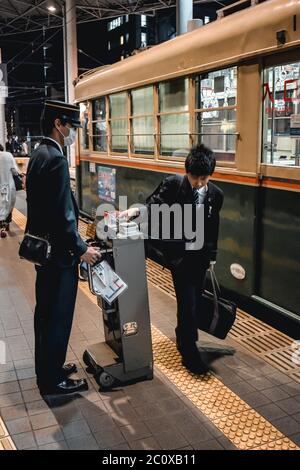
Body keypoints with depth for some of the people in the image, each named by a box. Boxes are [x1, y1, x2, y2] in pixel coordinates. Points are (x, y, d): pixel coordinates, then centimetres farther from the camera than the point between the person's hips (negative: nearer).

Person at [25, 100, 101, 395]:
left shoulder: (38, 154, 10)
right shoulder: (55, 159, -21)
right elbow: (62, 214, -24)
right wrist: (80, 249, -15)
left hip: (42, 247, 10)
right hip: (58, 251, -10)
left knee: (45, 312, 19)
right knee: (58, 316, 3)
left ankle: (46, 370, 35)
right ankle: (53, 381, 18)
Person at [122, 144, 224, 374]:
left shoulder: (216, 195, -2)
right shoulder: (173, 184, -13)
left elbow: (213, 227, 8)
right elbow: (154, 207, -11)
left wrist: (212, 256, 13)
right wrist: (137, 210, -32)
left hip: (200, 255, 5)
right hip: (179, 253, -4)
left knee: (196, 301, 14)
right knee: (187, 303, -6)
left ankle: (184, 339, 37)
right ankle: (189, 352, 11)